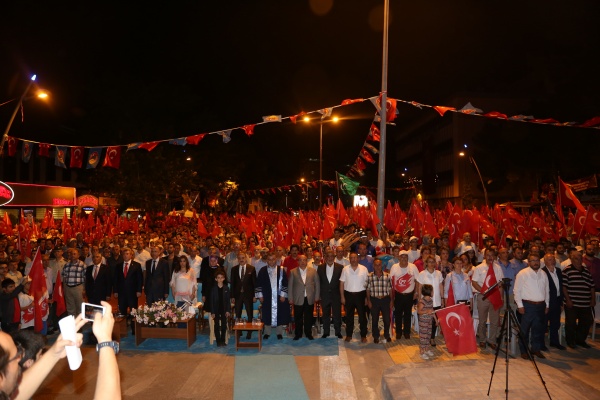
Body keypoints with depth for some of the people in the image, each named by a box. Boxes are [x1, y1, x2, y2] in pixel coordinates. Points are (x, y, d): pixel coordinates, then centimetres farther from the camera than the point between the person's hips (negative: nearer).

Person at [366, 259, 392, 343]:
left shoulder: (387, 275, -2)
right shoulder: (370, 276, -4)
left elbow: (390, 289, 3)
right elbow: (368, 289, 0)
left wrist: (391, 300, 3)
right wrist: (368, 301, -2)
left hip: (385, 299, 1)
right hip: (374, 300, 0)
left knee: (387, 318, 7)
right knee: (374, 319, 9)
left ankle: (387, 335, 29)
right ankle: (376, 336, 26)